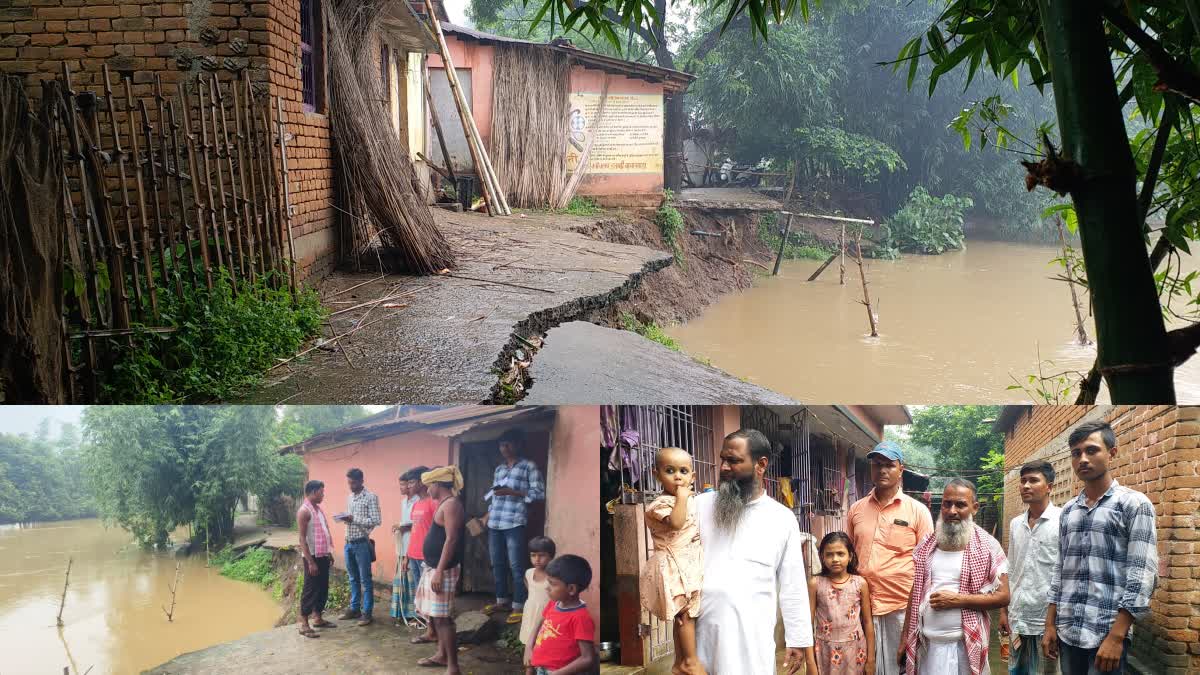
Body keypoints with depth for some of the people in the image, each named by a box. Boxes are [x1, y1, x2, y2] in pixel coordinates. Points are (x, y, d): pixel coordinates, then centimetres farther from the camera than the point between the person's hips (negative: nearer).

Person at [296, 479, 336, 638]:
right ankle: (304, 625, 0)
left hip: (323, 555, 9)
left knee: (323, 588, 14)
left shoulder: (318, 509, 12)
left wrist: (329, 553, 19)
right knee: (310, 590, -5)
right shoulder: (304, 511, -16)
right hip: (313, 556, -9)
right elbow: (302, 538, -19)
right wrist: (310, 562, -21)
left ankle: (317, 619, 24)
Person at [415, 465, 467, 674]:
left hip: (442, 569, -10)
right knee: (435, 615, 18)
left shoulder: (451, 504, -16)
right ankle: (441, 655, 30)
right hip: (433, 567, 10)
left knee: (442, 617, -10)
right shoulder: (444, 504, 15)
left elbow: (452, 539, -22)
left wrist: (439, 571, -25)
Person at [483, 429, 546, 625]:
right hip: (494, 524, 7)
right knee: (497, 564, 11)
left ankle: (519, 606, -1)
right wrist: (487, 516, 15)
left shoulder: (529, 467, -1)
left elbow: (539, 492, -8)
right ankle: (502, 601, 22)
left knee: (516, 566, -6)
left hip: (515, 524, -7)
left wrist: (512, 492, -14)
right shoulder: (498, 469, 18)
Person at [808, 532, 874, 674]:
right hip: (826, 650, 0)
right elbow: (809, 621, -1)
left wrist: (871, 658, 2)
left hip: (854, 650, 1)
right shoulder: (815, 583, -4)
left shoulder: (860, 583, -2)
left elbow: (867, 622, 3)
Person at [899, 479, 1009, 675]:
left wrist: (957, 599, -15)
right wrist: (905, 637, 9)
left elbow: (1002, 597, -8)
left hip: (965, 644, -3)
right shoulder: (926, 545, 7)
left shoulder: (988, 546, -5)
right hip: (926, 643, 4)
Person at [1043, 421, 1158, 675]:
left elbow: (1143, 574, -11)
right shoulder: (1068, 510, 12)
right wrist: (1050, 625, 9)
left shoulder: (1134, 504, -5)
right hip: (1067, 633, 5)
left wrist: (1116, 637, -17)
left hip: (1107, 633, -5)